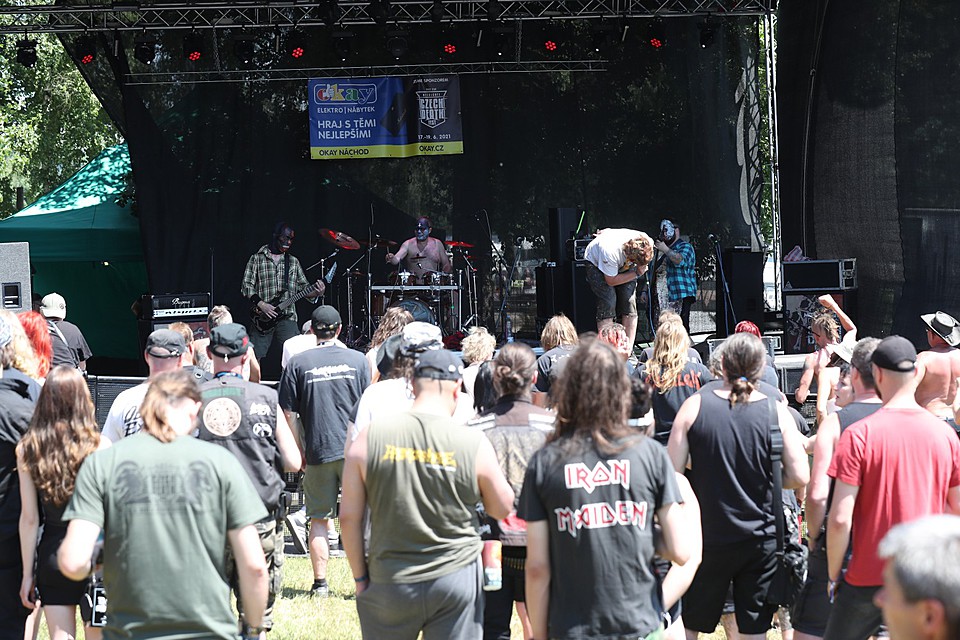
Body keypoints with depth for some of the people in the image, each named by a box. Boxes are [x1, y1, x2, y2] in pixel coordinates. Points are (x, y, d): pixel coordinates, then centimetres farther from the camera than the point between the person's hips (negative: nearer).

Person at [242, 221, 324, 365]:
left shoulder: (293, 262, 16)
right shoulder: (257, 259, 7)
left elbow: (304, 288, 15)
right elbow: (246, 286, 1)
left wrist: (316, 292, -7)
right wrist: (261, 304, -11)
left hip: (287, 317, 2)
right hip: (262, 319, -2)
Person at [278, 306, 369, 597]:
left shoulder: (298, 363, 0)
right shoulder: (357, 359, 3)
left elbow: (289, 415, 0)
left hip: (317, 451, 0)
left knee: (319, 519, 7)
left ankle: (320, 583, 7)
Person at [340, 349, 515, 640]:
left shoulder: (371, 437, -6)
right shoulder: (474, 443, -9)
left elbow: (349, 517, -3)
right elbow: (503, 509, 5)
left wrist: (360, 576, 8)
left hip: (390, 583, 1)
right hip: (457, 578, -1)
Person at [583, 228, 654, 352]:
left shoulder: (648, 243, -28)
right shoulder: (610, 251, -43)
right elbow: (611, 280, -28)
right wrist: (637, 273, -29)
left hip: (625, 266, 4)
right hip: (597, 263, -4)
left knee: (629, 302, -11)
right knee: (608, 303, -20)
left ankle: (629, 351, -8)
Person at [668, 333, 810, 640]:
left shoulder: (694, 406, -8)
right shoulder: (776, 411, -7)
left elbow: (672, 472, -8)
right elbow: (799, 477, -10)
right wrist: (765, 481, 9)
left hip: (708, 537, 0)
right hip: (761, 539, 0)